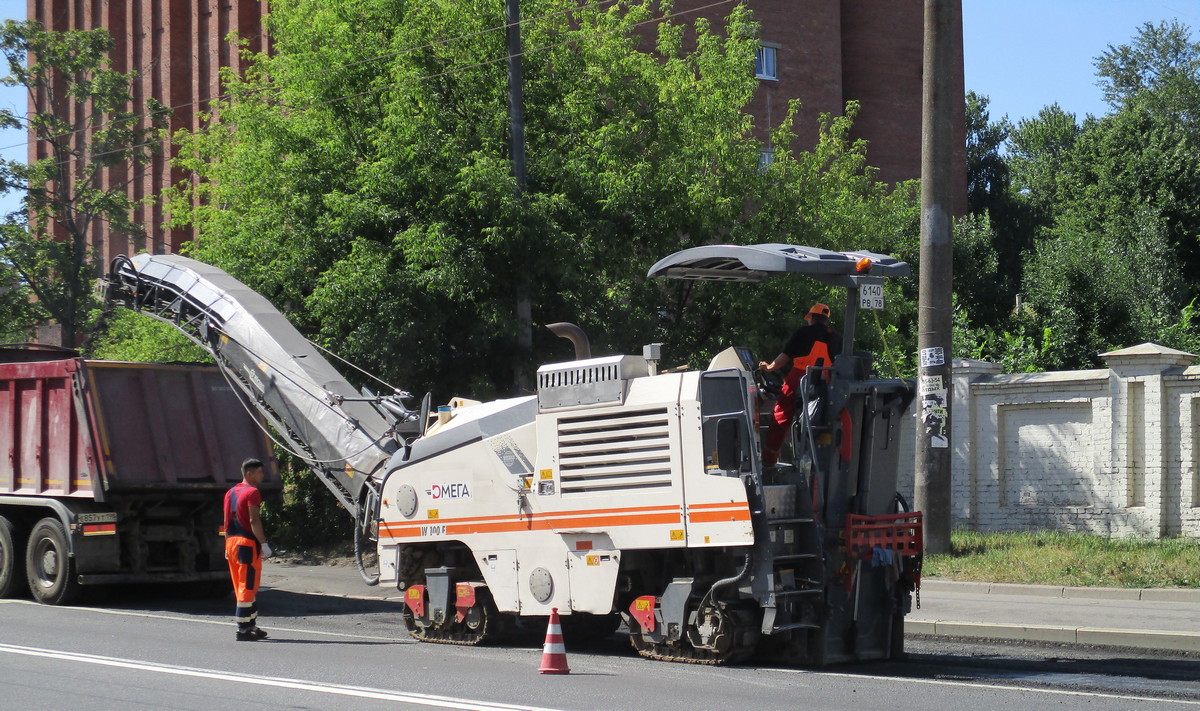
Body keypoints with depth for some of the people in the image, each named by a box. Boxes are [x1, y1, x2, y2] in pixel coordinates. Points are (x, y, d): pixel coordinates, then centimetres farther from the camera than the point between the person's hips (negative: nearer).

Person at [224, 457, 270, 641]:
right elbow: (253, 520, -17)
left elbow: (227, 521, 17)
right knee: (247, 587, -6)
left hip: (232, 542, 9)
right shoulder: (252, 492, -10)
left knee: (242, 587, 14)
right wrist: (264, 543, -16)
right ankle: (243, 629, -6)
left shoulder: (230, 493, 16)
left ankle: (251, 625, 21)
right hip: (248, 543, -9)